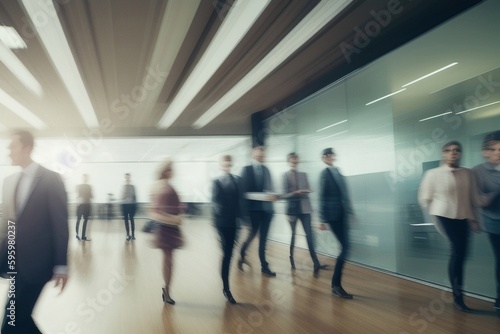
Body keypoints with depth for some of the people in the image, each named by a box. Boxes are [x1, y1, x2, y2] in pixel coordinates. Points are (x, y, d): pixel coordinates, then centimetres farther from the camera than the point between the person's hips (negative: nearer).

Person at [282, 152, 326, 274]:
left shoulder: (303, 175, 10)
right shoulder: (285, 176, -2)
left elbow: (308, 189, 10)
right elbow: (284, 195, -7)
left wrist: (306, 192, -12)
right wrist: (296, 193, -22)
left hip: (304, 208, 2)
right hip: (292, 208, -2)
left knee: (309, 235, -6)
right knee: (293, 234, 10)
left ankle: (316, 263, -11)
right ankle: (292, 259, 29)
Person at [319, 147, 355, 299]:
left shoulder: (337, 171, 12)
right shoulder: (325, 173, -9)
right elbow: (322, 197, -11)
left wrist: (349, 211, 15)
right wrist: (323, 219, -13)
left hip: (342, 213, 8)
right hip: (333, 214, -8)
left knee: (345, 247, 9)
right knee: (345, 246, -10)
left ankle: (336, 284, 20)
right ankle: (336, 285, 0)